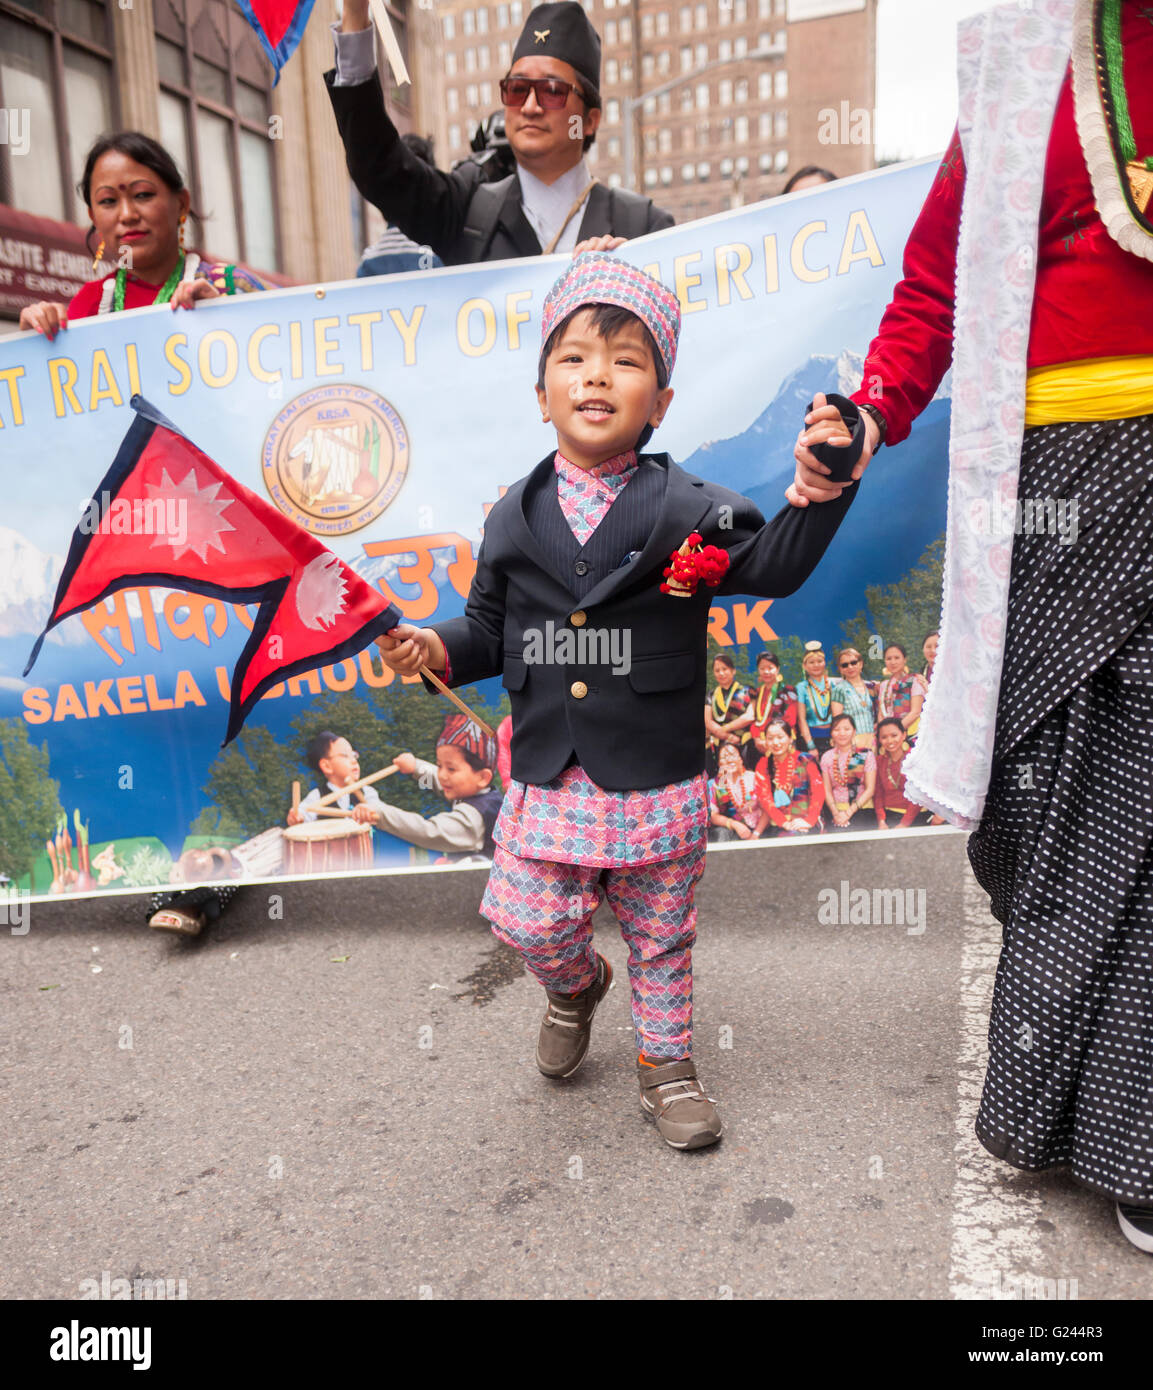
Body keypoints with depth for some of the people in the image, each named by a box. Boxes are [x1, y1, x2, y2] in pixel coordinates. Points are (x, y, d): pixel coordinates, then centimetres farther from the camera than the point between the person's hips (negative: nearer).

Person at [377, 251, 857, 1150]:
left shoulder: (688, 509, -6)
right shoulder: (515, 520, 3)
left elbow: (773, 564, -14)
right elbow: (491, 628, 10)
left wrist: (819, 494, -29)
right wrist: (440, 648, -8)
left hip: (658, 778, -2)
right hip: (551, 775, 2)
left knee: (662, 935, 13)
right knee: (529, 920, 4)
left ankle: (667, 1064, 37)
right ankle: (577, 984, 40)